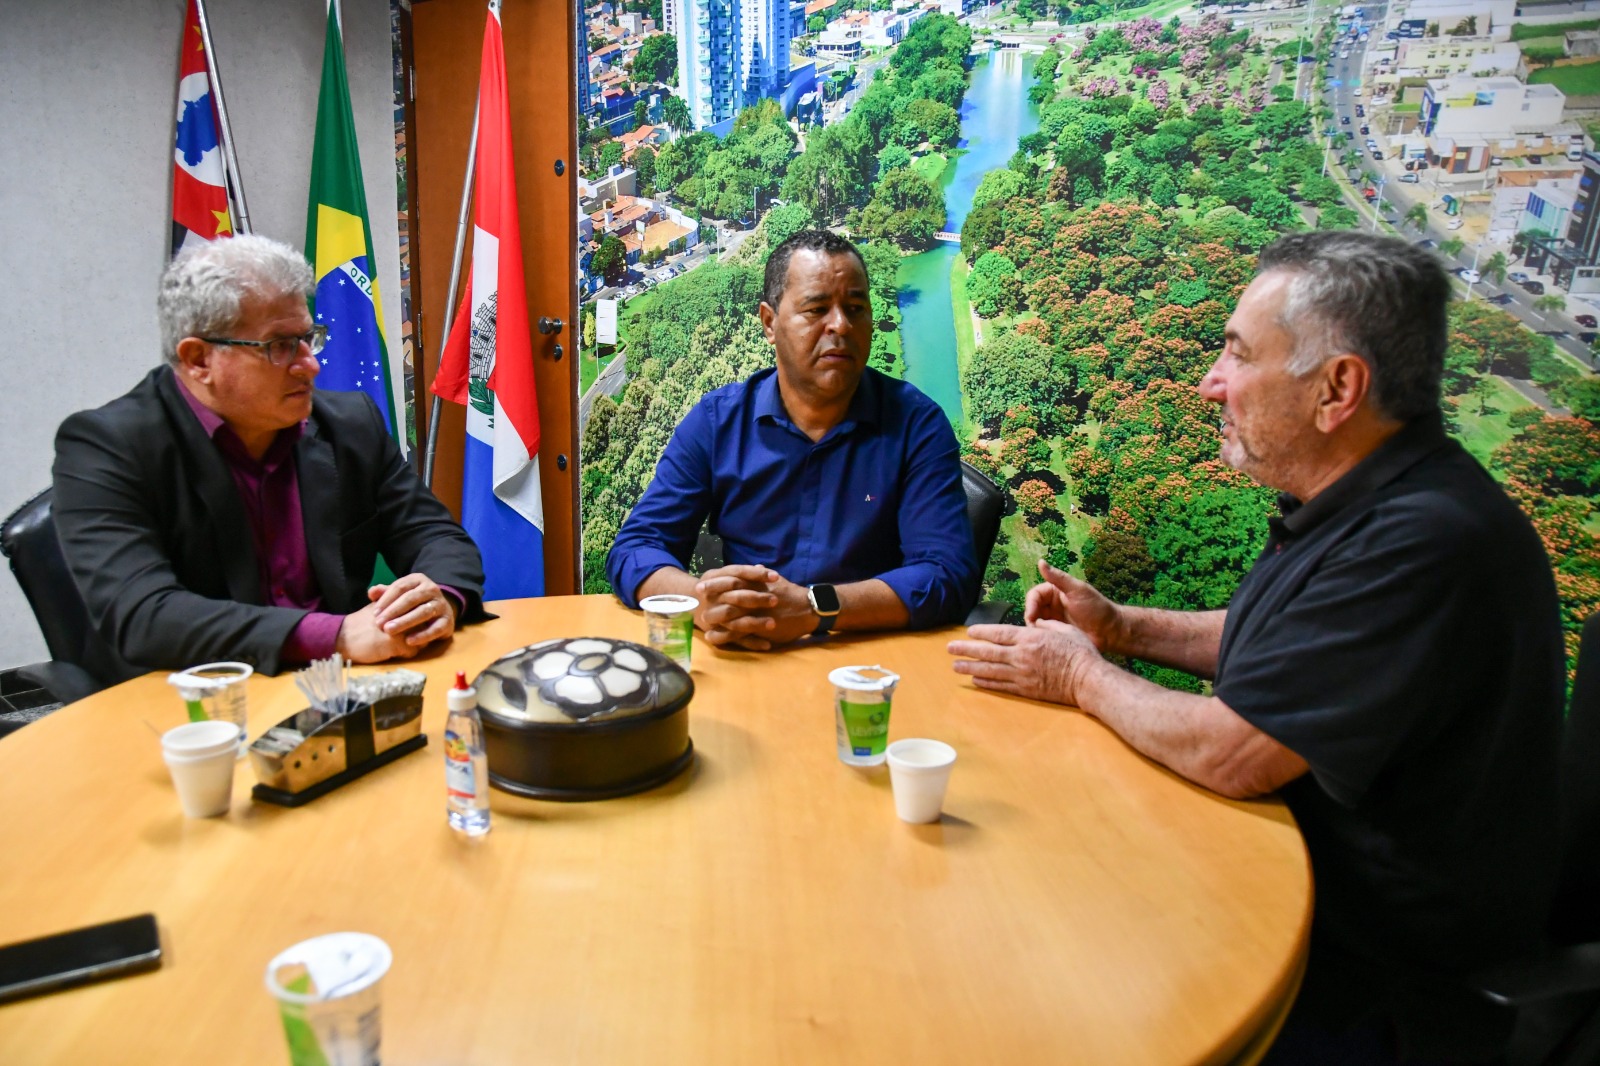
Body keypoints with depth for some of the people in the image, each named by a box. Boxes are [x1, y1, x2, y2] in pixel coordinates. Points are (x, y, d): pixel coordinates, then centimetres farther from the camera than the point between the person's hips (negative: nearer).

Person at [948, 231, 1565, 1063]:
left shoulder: (1426, 542, -30)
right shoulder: (1360, 503, 3)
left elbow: (1228, 754, -28)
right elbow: (1279, 639, 19)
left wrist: (1082, 675, -11)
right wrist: (1121, 628, 7)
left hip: (1380, 986, -9)